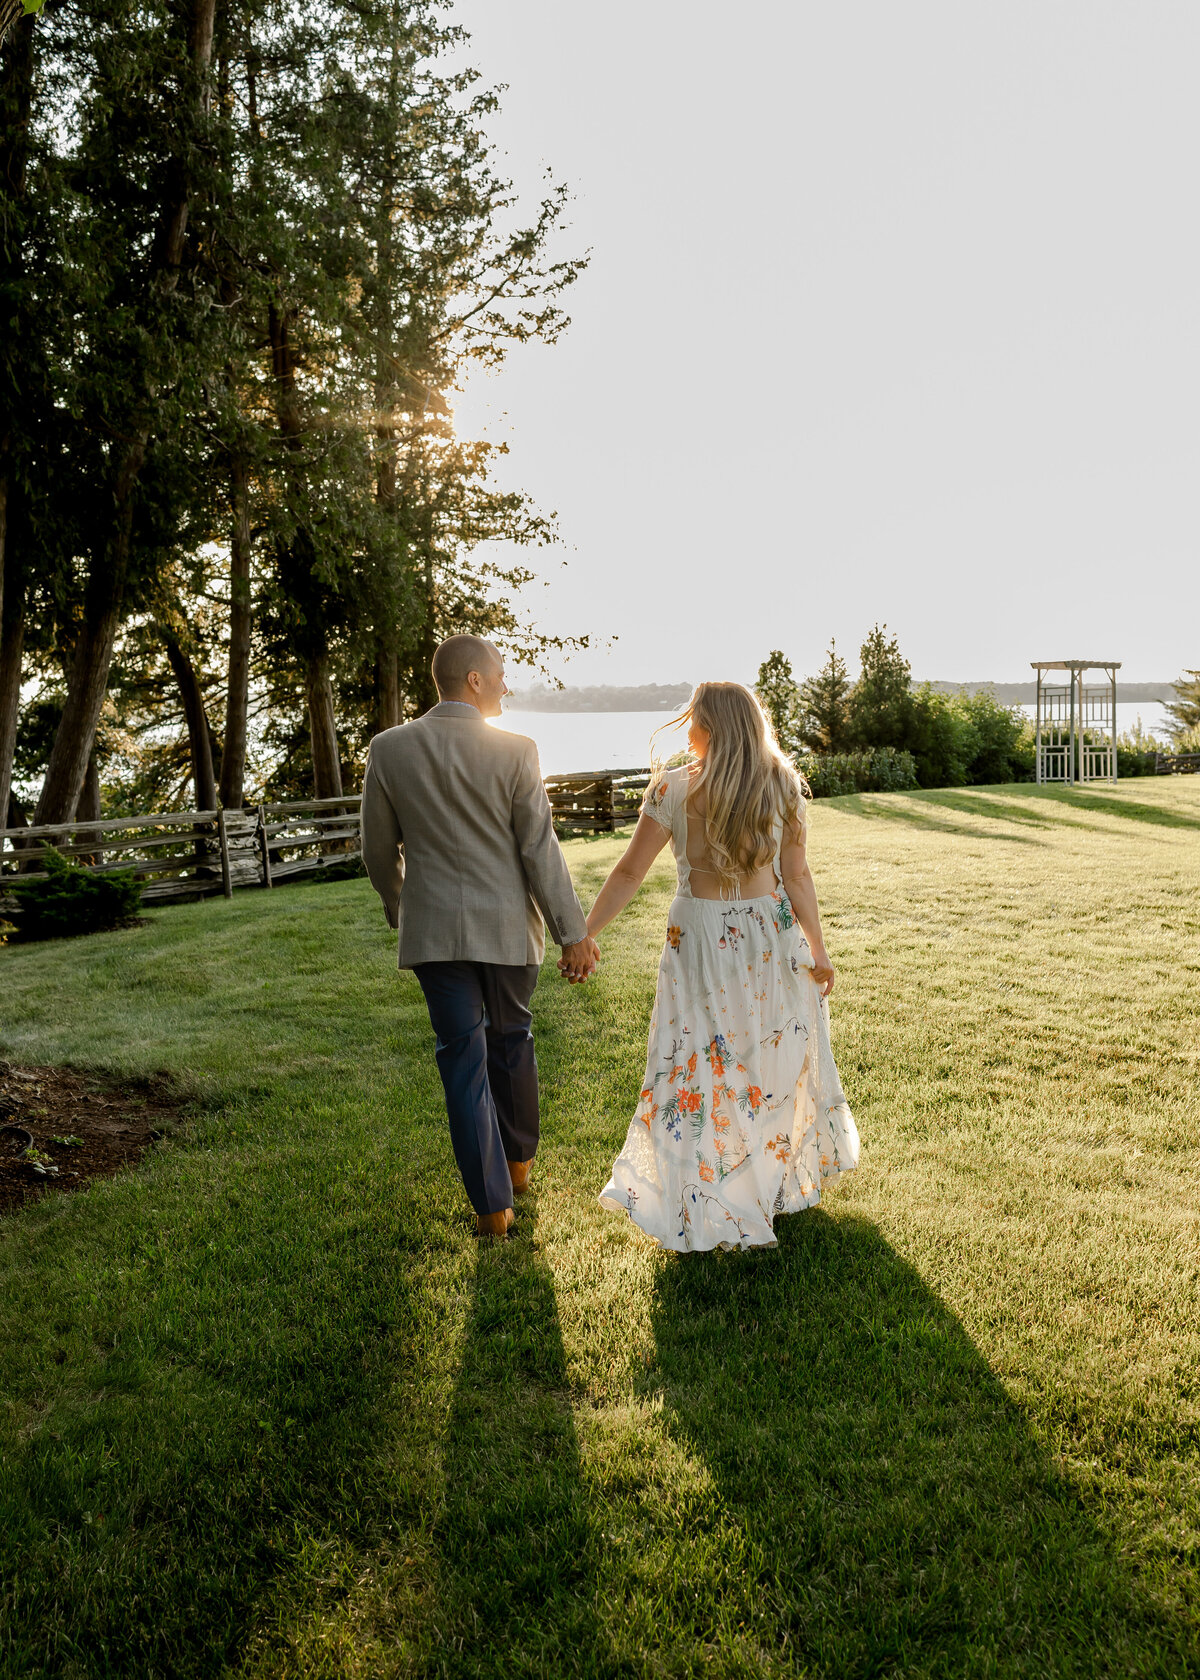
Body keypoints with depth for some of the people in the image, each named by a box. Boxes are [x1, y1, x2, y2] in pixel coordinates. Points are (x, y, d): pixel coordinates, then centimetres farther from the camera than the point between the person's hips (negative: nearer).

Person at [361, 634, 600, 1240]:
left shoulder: (388, 749, -3)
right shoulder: (516, 751, -11)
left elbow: (379, 849, 4)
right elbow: (540, 851, -11)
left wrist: (398, 909, 21)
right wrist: (573, 932, -4)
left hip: (434, 930, 1)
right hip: (507, 926, 0)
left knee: (463, 1059, 6)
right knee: (511, 1039, 21)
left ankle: (493, 1205, 9)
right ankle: (518, 1159, 39)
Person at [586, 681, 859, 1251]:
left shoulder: (674, 790, -12)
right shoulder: (782, 785, -2)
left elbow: (629, 873, -9)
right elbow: (797, 875, -1)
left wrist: (583, 934, 0)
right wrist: (817, 947, 7)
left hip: (700, 939, -3)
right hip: (771, 937, 3)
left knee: (699, 1075, 8)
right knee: (776, 1060, 19)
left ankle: (706, 1210, 18)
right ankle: (784, 1182, 36)